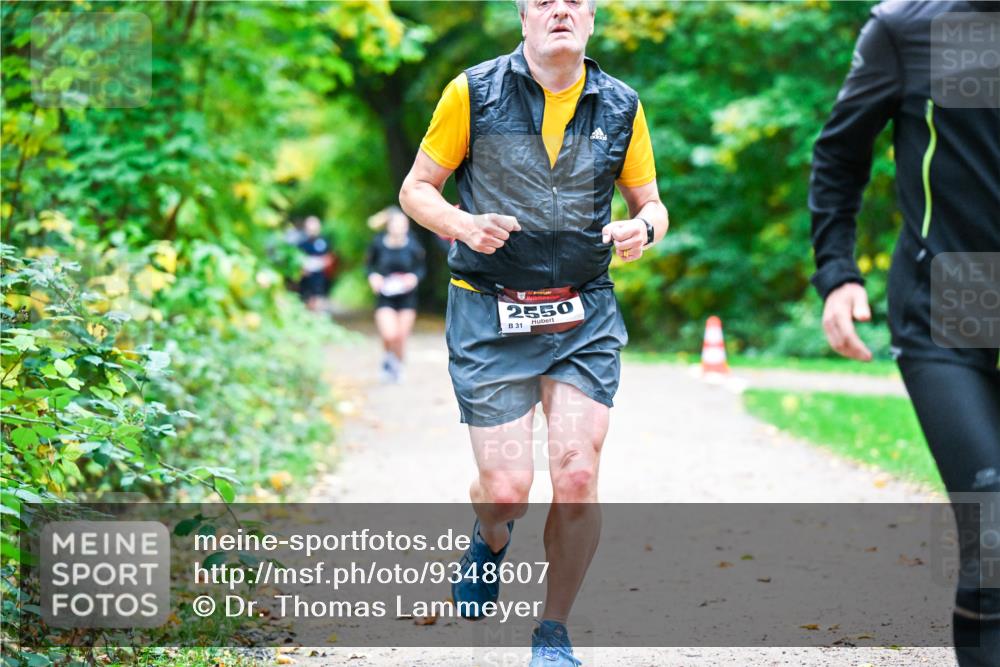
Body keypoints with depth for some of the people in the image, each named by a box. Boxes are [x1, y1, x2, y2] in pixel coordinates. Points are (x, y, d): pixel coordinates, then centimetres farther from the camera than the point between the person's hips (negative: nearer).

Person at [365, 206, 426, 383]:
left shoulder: (412, 245, -9)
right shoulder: (378, 244, -9)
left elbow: (421, 267, 4)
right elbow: (369, 264, 7)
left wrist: (415, 277, -15)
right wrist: (372, 276, -12)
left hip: (407, 297, 1)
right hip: (385, 297, -1)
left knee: (401, 337, 3)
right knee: (390, 335, -17)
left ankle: (397, 365, 31)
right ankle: (389, 357, 16)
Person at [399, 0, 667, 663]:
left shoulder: (621, 106, 4)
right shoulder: (474, 92, -3)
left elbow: (652, 205, 14)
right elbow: (416, 189, 4)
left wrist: (642, 228, -10)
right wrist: (464, 225, -16)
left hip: (584, 317, 2)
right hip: (490, 315, -2)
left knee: (577, 473, -11)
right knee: (506, 490, -7)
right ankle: (490, 540, 34)